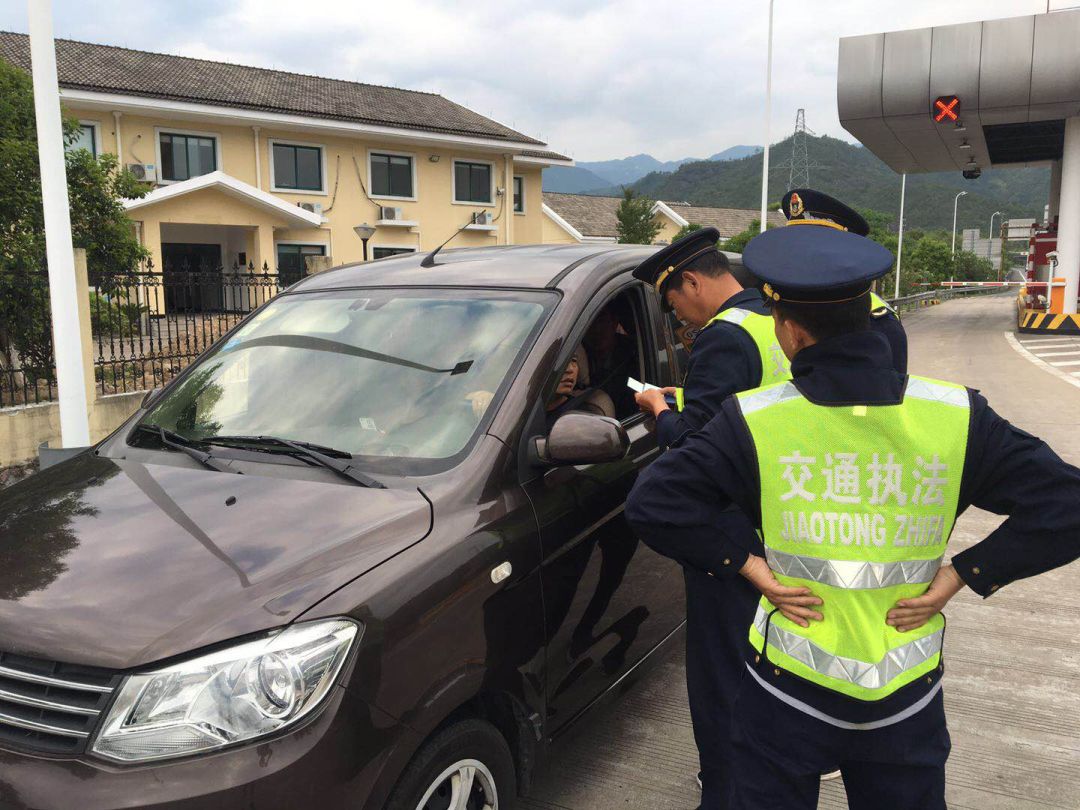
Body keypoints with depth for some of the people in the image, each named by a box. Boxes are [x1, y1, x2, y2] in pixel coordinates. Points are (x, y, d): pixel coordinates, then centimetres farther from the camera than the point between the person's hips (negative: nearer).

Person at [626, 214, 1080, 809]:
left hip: (788, 694, -2)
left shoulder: (752, 420, -16)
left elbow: (651, 503, -17)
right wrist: (964, 575, -7)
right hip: (907, 695, 2)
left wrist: (746, 564, -11)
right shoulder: (957, 416, -11)